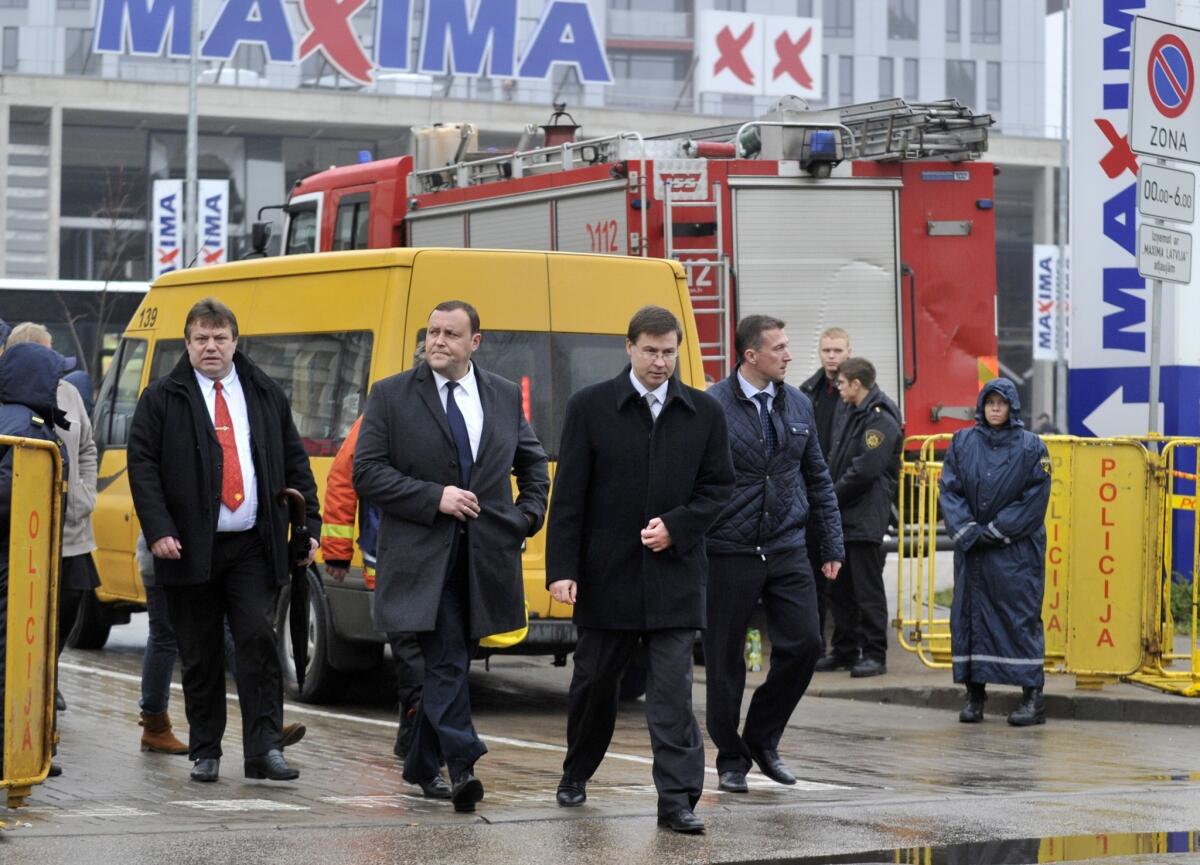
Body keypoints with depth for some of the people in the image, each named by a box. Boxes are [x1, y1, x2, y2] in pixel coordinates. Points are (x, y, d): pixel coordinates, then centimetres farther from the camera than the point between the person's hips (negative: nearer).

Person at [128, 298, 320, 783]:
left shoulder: (266, 395, 13)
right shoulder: (162, 399, 5)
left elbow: (295, 463, 15)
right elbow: (142, 466, -1)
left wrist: (309, 525, 7)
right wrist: (159, 530, -13)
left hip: (254, 547, 1)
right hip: (191, 548, -1)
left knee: (259, 640, -10)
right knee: (200, 655, 4)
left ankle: (264, 748, -8)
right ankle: (204, 752, 14)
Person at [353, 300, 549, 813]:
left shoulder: (506, 397, 12)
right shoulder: (390, 397, 1)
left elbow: (533, 463, 25)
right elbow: (367, 474, -5)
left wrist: (528, 517, 9)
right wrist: (434, 498, -14)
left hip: (486, 555, 4)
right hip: (423, 554, -4)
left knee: (445, 662, 12)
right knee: (447, 661, -13)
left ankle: (422, 765, 24)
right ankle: (463, 767, -18)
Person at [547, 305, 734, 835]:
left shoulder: (704, 413, 4)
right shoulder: (590, 408, -1)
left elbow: (718, 488, 7)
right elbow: (569, 495, -3)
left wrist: (676, 526, -10)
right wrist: (562, 568, -9)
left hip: (674, 573, 0)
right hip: (607, 573, 0)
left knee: (673, 692, -6)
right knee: (594, 681, 14)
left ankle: (677, 799, -6)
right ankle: (576, 773, 35)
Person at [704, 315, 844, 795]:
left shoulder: (798, 405, 9)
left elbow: (817, 481, 14)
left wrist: (831, 545, 12)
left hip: (787, 550, 4)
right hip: (729, 553, -4)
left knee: (804, 644, -4)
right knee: (725, 660, 3)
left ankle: (762, 738, 16)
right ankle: (731, 760, 17)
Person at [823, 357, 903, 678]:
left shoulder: (881, 420, -14)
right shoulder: (855, 414, 17)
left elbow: (865, 470, -21)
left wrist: (832, 496, -12)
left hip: (865, 519, -10)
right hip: (843, 517, 10)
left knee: (867, 589, -5)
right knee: (839, 588, 14)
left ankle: (874, 655, 0)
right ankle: (845, 650, 23)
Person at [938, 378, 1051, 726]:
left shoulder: (1031, 447, -2)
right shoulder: (962, 443, 7)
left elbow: (1035, 501, -6)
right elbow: (949, 490, 3)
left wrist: (994, 531, -11)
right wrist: (966, 531, -11)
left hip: (1017, 551, -3)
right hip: (972, 550, 3)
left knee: (1021, 616, -5)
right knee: (969, 615, 3)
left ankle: (1032, 695, -2)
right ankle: (974, 694, 9)